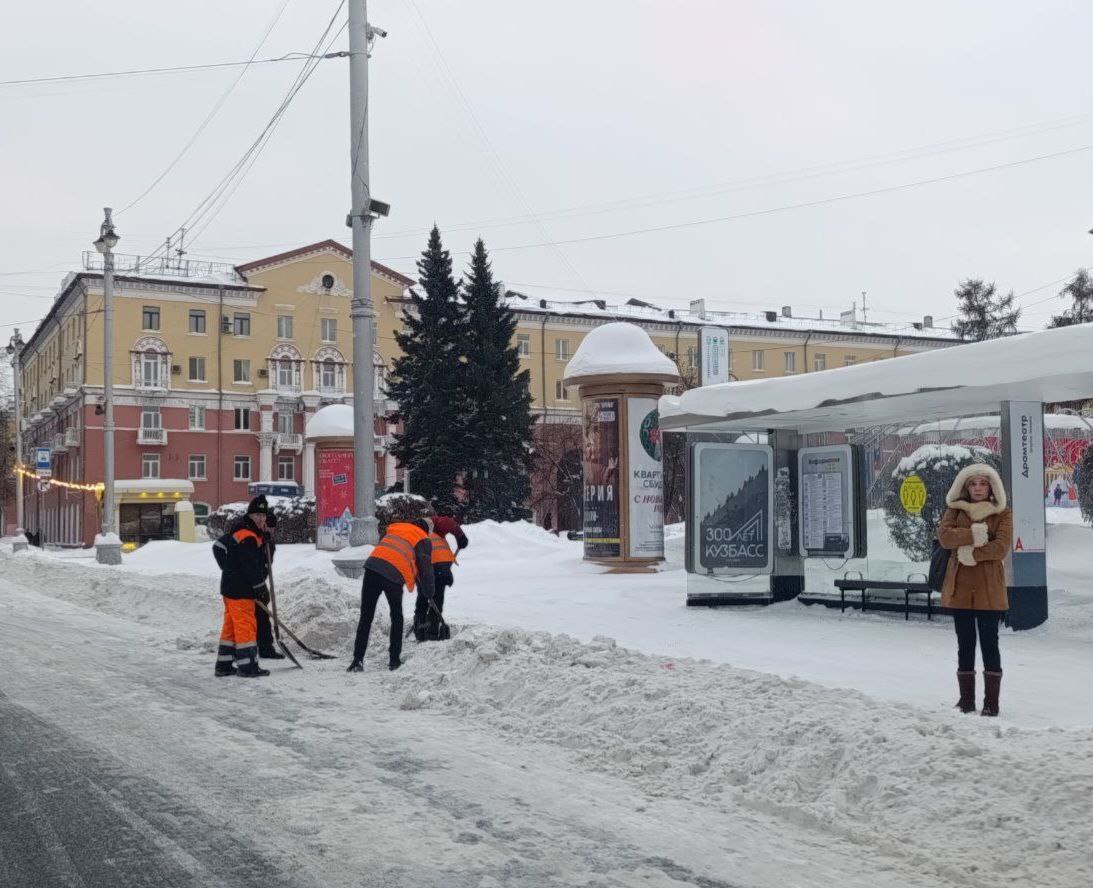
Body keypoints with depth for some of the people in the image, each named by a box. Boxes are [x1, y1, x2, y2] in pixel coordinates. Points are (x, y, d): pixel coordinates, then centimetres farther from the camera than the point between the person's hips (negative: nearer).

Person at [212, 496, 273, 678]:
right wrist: (260, 587, -10)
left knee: (231, 626, 14)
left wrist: (229, 569, 22)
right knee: (246, 626, -6)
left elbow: (218, 546, 22)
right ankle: (247, 666, -3)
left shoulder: (239, 532, 13)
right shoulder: (248, 538, -19)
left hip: (231, 586, 10)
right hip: (240, 591, -10)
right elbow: (251, 567, -20)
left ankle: (224, 665, 19)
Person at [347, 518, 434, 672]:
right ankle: (394, 659, 17)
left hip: (372, 567, 3)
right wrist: (428, 592, 20)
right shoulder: (423, 540, 15)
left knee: (366, 617, 8)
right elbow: (425, 567, 9)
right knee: (397, 618, 18)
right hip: (394, 575, -3)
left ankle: (358, 659, 2)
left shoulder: (395, 527, 28)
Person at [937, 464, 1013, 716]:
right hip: (960, 587, 3)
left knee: (989, 643, -1)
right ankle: (966, 700, 16)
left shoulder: (1003, 514, 4)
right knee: (965, 644, 8)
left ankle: (991, 702, 5)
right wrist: (974, 535, -17)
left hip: (988, 588, -2)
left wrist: (971, 553, -16)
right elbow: (944, 535, -8)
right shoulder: (955, 510, 11)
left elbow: (1001, 546, -11)